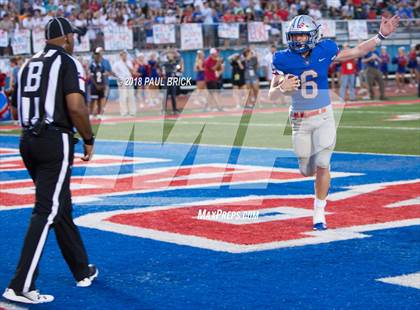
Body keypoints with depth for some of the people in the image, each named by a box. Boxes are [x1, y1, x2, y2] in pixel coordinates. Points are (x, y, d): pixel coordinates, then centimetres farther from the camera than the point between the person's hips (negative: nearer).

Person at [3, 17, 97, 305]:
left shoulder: (28, 64, 16)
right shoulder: (68, 62, -6)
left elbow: (21, 107, 15)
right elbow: (76, 106, -17)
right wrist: (89, 139, -5)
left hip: (28, 141, 8)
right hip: (55, 142, -8)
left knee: (62, 208, 18)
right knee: (47, 212, -9)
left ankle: (83, 271, 29)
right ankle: (21, 286, -15)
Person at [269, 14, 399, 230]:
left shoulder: (324, 52, -6)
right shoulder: (284, 60, -9)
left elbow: (356, 52, 6)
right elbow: (272, 94, -9)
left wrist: (381, 35, -1)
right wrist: (283, 88, -32)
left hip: (324, 117, 0)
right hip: (300, 120, 0)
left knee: (322, 165, -11)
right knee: (307, 170, 7)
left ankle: (319, 213, 2)